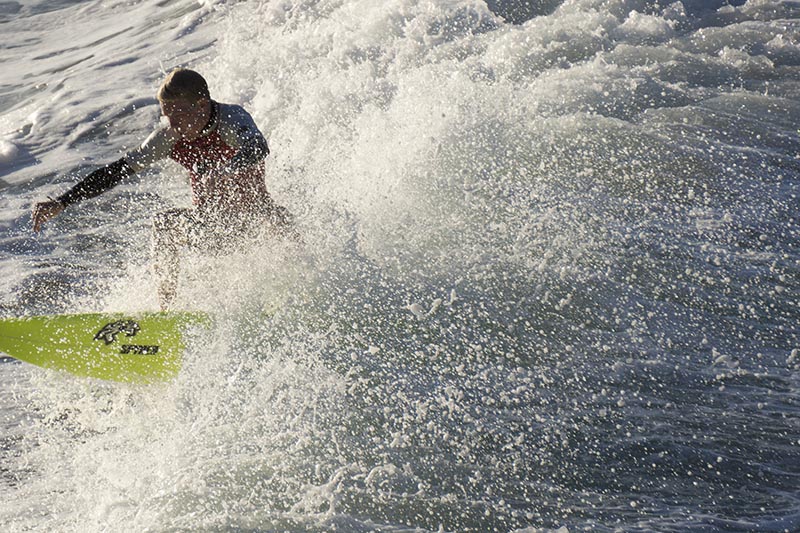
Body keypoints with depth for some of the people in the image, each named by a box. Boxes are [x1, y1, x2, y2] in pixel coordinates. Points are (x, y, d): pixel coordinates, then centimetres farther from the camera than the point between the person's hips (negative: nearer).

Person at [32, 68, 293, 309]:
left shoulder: (232, 118, -24)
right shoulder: (170, 134, -13)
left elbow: (259, 149, -47)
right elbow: (117, 171, -11)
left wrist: (225, 172, -68)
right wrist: (61, 203, -16)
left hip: (250, 219, -2)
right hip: (209, 224, 2)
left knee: (277, 218, -30)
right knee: (164, 224, -22)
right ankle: (167, 308, -13)